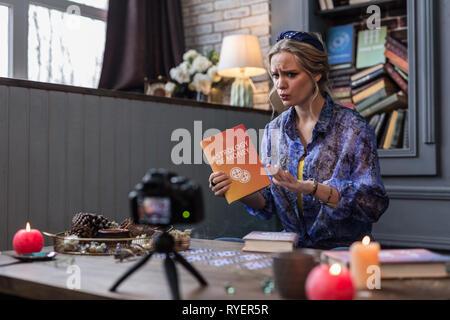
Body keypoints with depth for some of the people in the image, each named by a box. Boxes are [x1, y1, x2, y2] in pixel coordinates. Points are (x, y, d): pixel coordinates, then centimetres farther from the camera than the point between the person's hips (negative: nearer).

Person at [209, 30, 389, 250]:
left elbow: (373, 203, -16)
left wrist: (310, 188, -28)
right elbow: (267, 203, 8)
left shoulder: (353, 129, -8)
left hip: (343, 249, -4)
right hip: (292, 247, 4)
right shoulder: (274, 130, 7)